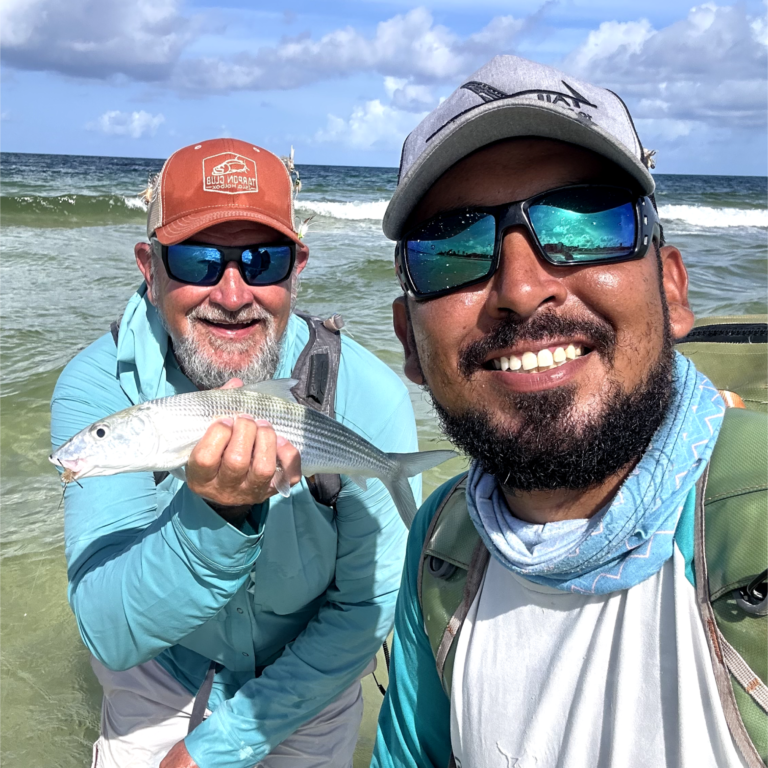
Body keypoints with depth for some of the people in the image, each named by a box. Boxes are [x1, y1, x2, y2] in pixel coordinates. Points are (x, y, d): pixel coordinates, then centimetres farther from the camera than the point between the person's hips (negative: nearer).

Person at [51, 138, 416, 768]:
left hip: (304, 690, 0)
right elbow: (110, 635, -31)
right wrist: (217, 516, -49)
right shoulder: (97, 387, -25)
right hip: (157, 680, 0)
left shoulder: (369, 397, -27)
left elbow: (368, 606, -17)